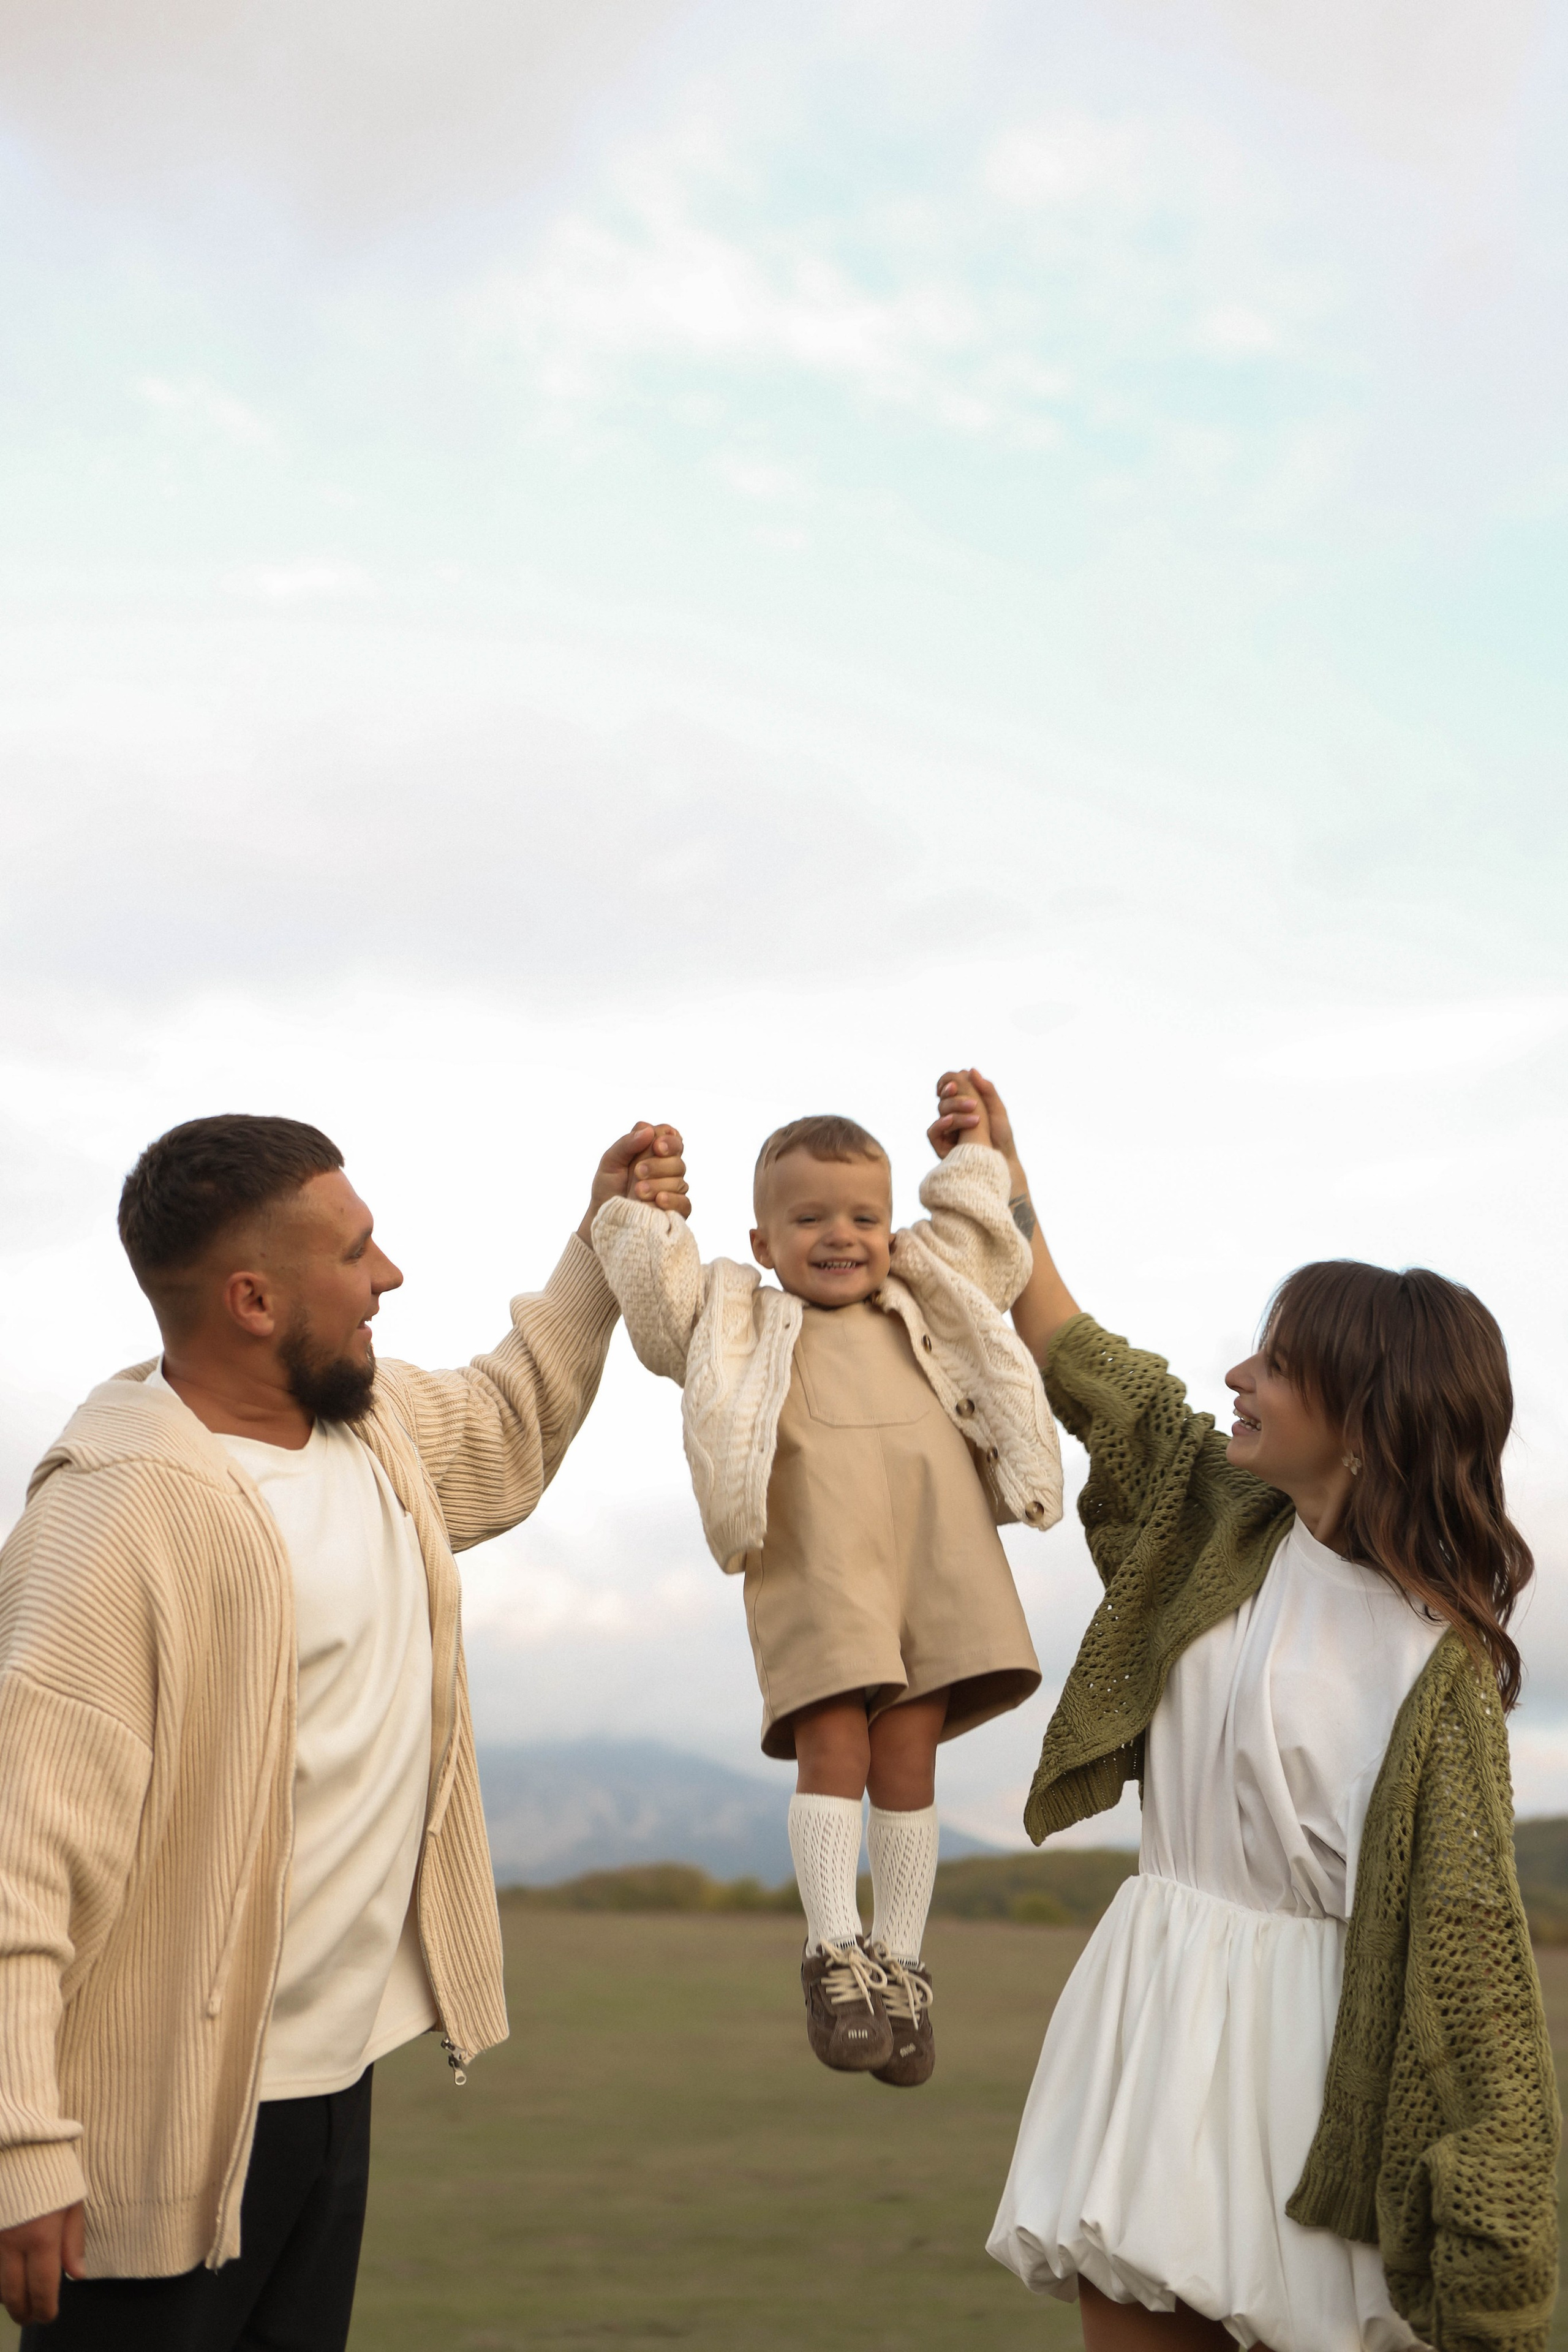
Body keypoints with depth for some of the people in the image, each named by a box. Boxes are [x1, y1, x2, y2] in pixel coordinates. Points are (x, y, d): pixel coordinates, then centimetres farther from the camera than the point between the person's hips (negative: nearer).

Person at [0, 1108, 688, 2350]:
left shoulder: (374, 1420, 4)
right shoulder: (116, 1520, -22)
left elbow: (504, 1436, 28)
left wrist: (607, 1245, 20)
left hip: (337, 2078, 8)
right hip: (170, 2120, -8)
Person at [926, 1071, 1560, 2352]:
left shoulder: (1439, 1659, -13)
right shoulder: (1225, 1521, 4)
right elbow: (1083, 1368, 17)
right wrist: (1001, 1176, 17)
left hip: (1303, 2024, -6)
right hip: (1155, 1997, 6)